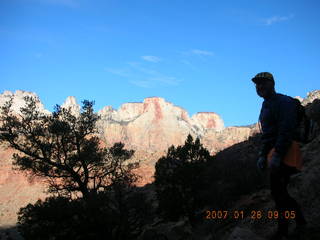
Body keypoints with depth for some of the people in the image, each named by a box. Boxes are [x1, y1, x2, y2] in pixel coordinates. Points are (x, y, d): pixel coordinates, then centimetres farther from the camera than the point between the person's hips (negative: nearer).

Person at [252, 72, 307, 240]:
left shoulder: (284, 102, -10)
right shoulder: (266, 106, 20)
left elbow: (286, 131, -21)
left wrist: (277, 155, -26)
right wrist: (262, 155, 17)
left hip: (284, 154, -10)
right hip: (274, 155, 10)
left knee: (278, 193, -7)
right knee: (280, 193, 14)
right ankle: (300, 221, 28)